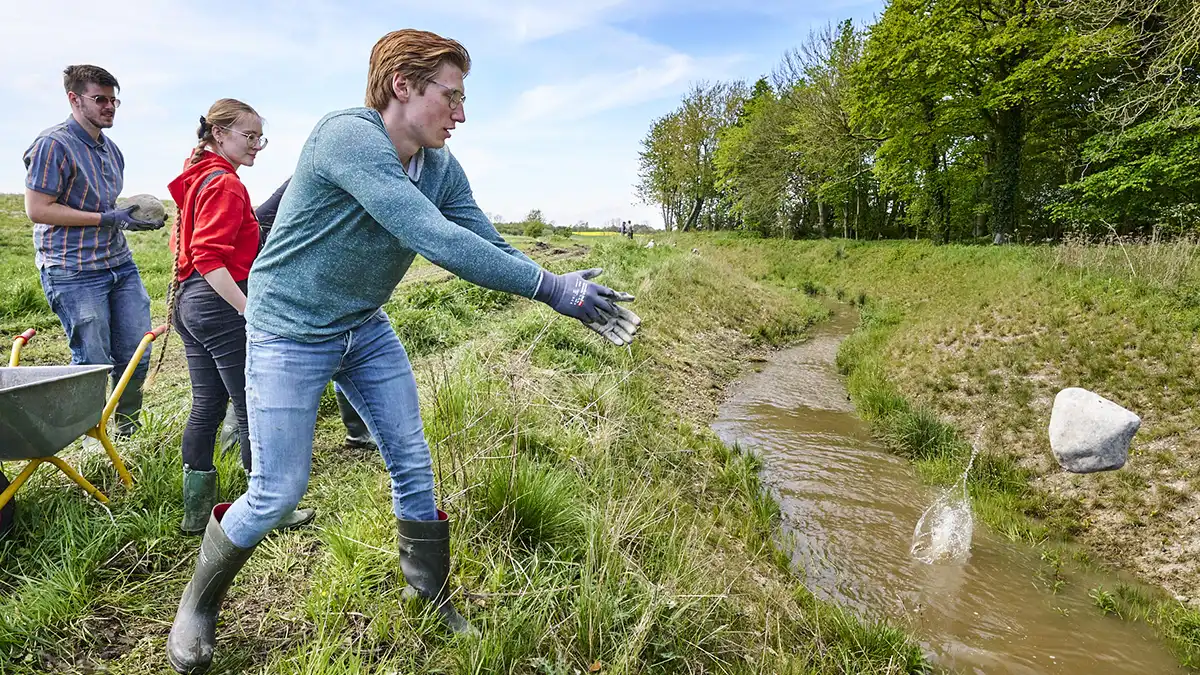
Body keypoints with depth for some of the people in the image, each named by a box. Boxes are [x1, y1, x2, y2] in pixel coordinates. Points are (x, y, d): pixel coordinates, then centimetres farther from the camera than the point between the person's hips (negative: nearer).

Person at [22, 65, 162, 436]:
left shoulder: (111, 148, 15)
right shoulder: (54, 144, -10)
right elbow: (37, 209, -14)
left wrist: (137, 218, 7)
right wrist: (108, 218, -17)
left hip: (120, 263, 7)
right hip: (73, 271, -7)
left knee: (137, 354, 8)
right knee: (93, 363, -1)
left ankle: (129, 433, 26)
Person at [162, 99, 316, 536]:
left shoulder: (195, 179, 17)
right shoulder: (225, 184, -14)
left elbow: (182, 242, 22)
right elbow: (209, 257, -22)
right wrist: (248, 309, -27)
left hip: (187, 300, 10)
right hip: (219, 303, -10)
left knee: (206, 407, 15)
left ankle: (196, 511, 24)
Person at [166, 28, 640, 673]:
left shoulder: (442, 168, -3)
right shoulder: (347, 135, -26)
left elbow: (491, 248, -5)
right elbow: (432, 239, -36)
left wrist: (564, 291, -20)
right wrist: (550, 287, -35)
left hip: (366, 329, 7)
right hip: (290, 335, -6)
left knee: (413, 467, 7)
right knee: (278, 492, -1)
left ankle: (438, 606, 27)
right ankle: (198, 602, 30)